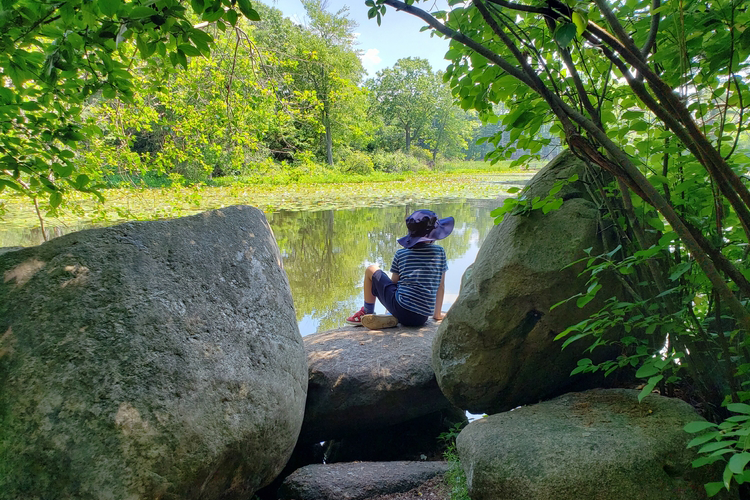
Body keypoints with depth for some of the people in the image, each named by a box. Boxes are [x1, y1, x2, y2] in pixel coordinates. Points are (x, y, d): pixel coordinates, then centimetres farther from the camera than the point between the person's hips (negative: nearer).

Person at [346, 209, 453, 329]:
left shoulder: (401, 254, 3)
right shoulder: (439, 251, 4)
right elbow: (441, 287, 9)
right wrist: (437, 314, 21)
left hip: (402, 310, -2)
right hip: (422, 318, 3)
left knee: (371, 270, 17)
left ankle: (367, 313, 30)